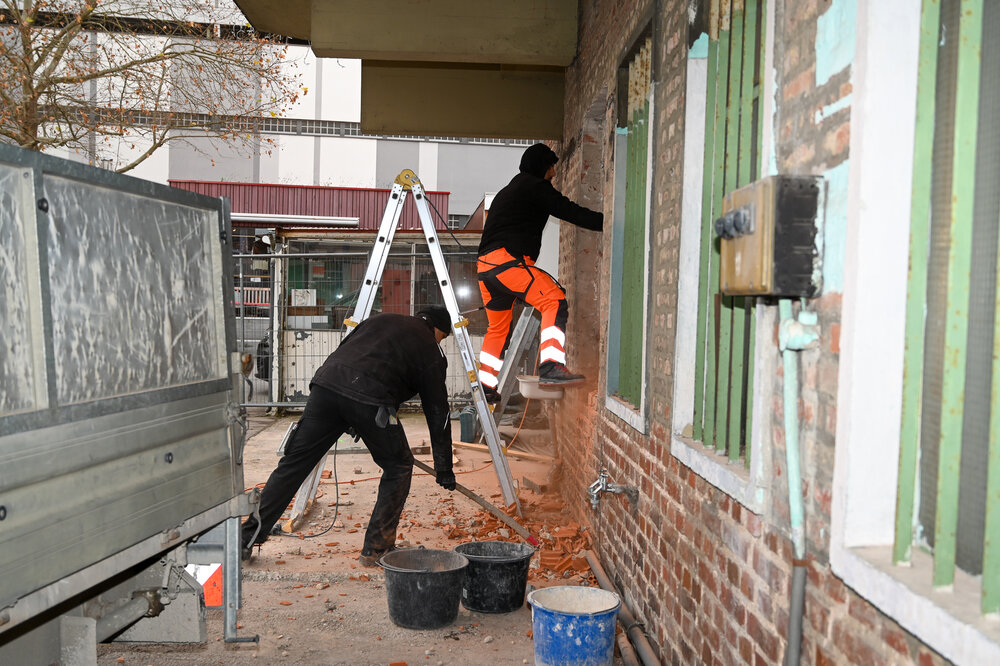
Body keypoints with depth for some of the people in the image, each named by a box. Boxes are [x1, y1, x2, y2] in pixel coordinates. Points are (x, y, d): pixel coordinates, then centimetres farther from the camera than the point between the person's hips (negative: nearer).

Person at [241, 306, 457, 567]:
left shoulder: (381, 319, 32)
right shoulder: (430, 349, 19)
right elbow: (438, 412, 20)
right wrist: (444, 468, 27)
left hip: (326, 381, 5)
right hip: (369, 399, -5)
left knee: (294, 462, 12)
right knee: (398, 467, 16)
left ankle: (247, 538, 17)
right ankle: (376, 548, 16)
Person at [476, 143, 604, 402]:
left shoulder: (507, 190, 31)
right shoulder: (535, 187, 2)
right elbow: (570, 211, -4)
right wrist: (607, 222, 0)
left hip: (484, 265, 10)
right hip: (507, 259, -10)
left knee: (498, 327, 20)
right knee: (555, 301, -17)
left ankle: (485, 387, 26)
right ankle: (551, 367, -34)